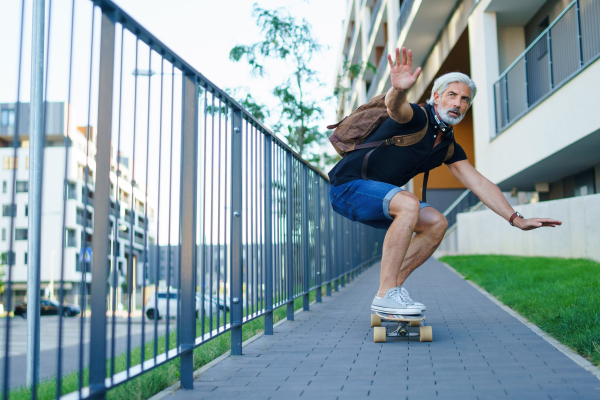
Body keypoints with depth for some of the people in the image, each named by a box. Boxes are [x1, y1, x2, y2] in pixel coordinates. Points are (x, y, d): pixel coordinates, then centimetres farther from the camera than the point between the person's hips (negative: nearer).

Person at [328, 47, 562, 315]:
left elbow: (479, 184, 11)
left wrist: (517, 219, 5)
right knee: (409, 204, -33)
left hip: (376, 199, 9)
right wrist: (398, 90, -64)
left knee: (436, 223, -1)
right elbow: (395, 107, -40)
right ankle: (386, 296, -27)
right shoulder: (418, 118, -15)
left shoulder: (449, 147, 10)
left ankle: (393, 287, 1)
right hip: (347, 187, -9)